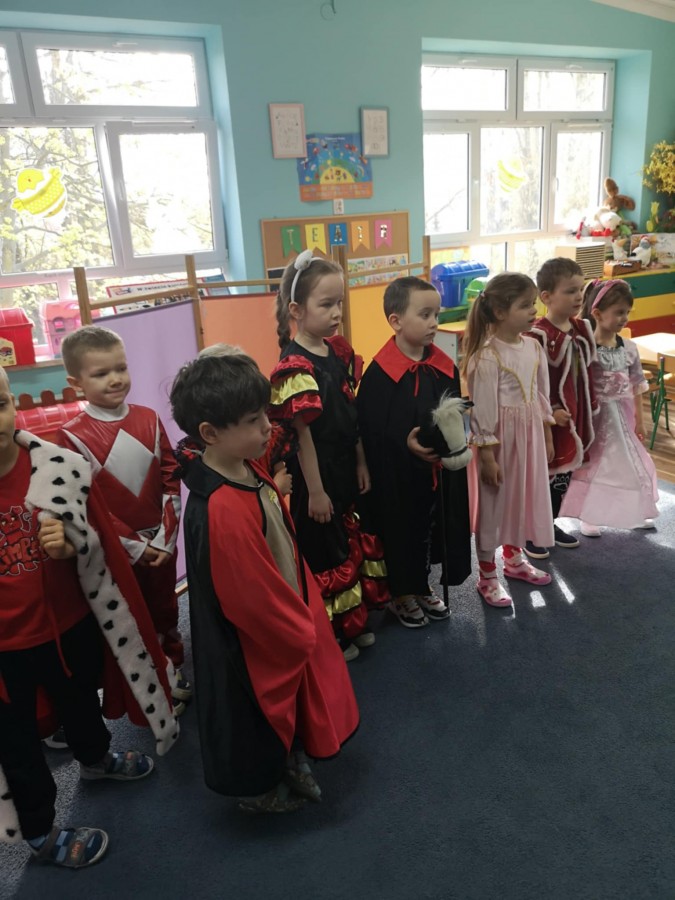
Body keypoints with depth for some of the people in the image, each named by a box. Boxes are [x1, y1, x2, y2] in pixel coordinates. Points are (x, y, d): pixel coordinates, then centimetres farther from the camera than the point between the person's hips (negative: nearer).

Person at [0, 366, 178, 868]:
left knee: (81, 701, 29)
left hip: (68, 623, 3)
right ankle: (41, 834, 44)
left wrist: (70, 545, -23)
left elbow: (100, 548, -4)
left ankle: (96, 759, 61)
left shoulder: (59, 467, -15)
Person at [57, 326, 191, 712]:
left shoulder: (148, 419, -2)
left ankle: (173, 669, 42)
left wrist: (166, 535, -8)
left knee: (165, 608, 20)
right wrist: (134, 545, -13)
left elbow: (171, 477, -2)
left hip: (161, 540, 3)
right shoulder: (74, 436, -14)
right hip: (117, 547, -3)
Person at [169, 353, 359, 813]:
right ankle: (258, 789, 48)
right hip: (253, 646, -8)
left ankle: (291, 764, 57)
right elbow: (254, 600, -28)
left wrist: (305, 618, 12)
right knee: (257, 717, 20)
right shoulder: (220, 511, -37)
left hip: (288, 623, 8)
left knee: (291, 704, 30)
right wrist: (301, 633, -11)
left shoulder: (249, 470, -8)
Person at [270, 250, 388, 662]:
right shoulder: (296, 367, -21)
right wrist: (315, 490, -16)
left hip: (346, 472, 8)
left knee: (354, 543, 20)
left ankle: (353, 623, 41)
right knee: (324, 553, 8)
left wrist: (361, 464, 9)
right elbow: (302, 434, -20)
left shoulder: (340, 351, 3)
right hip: (315, 477, -8)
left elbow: (352, 416, 8)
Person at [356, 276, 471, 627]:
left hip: (440, 471, 6)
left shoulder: (444, 367, 0)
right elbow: (370, 432, -18)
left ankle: (421, 588, 42)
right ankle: (400, 595, 34)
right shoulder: (379, 374, -18)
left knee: (431, 530, 20)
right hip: (397, 474, -6)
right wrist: (406, 444, -28)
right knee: (401, 533, 11)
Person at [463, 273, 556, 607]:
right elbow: (483, 410, -19)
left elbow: (541, 395, 12)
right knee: (494, 503, 5)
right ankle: (487, 576, 20)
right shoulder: (487, 357, -20)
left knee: (524, 497, 19)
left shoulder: (534, 348, 3)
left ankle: (514, 559, 41)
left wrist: (547, 437, 15)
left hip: (530, 434, 7)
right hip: (500, 438, -7)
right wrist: (487, 456, -17)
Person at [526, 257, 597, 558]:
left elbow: (586, 374, 14)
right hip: (546, 420, -7)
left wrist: (591, 411, 14)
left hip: (573, 416, 8)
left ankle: (550, 524, 34)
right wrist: (550, 412, -20)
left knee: (563, 473, 17)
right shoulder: (537, 335, -19)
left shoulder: (583, 328, 5)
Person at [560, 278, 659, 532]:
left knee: (630, 464, 14)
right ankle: (588, 517, 22)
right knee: (594, 466, 6)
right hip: (596, 417, -5)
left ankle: (635, 513, 33)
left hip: (622, 416, 5)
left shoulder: (629, 348, -1)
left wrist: (639, 420, 8)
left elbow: (636, 386, 6)